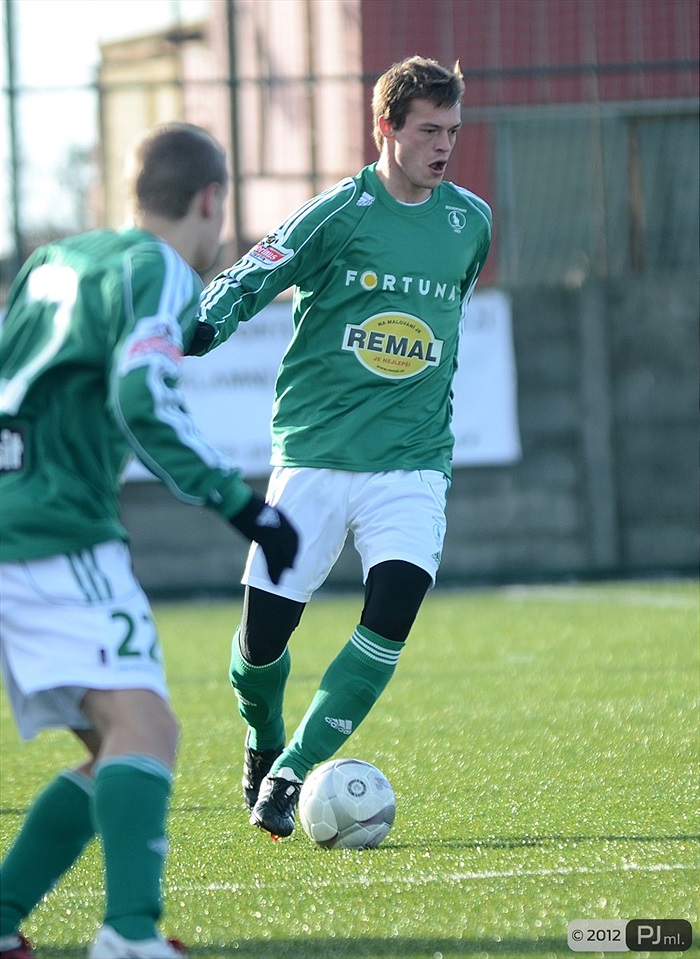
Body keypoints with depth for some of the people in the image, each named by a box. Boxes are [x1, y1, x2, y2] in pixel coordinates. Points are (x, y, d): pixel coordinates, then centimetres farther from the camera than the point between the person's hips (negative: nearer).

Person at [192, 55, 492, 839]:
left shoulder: (470, 220, 9)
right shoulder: (340, 212, -5)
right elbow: (248, 280, -11)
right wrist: (202, 325, -32)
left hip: (411, 462, 2)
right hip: (313, 457, -2)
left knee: (395, 606, -21)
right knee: (262, 637, -4)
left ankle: (292, 772, -7)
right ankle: (263, 742, 30)